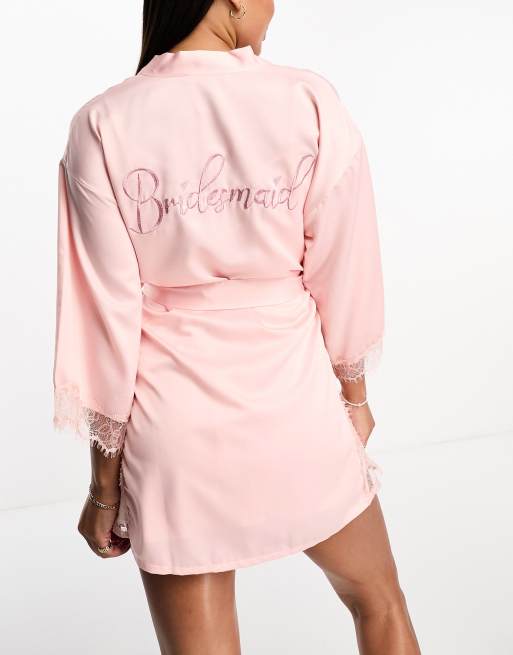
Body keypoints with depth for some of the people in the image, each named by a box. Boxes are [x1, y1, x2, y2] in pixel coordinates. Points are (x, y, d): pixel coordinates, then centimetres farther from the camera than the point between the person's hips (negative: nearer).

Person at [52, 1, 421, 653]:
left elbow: (107, 312, -8)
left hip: (173, 426, 1)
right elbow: (344, 278, -2)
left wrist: (105, 481, 3)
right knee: (379, 602, 26)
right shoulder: (309, 103, -10)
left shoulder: (102, 126, -9)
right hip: (294, 405, 0)